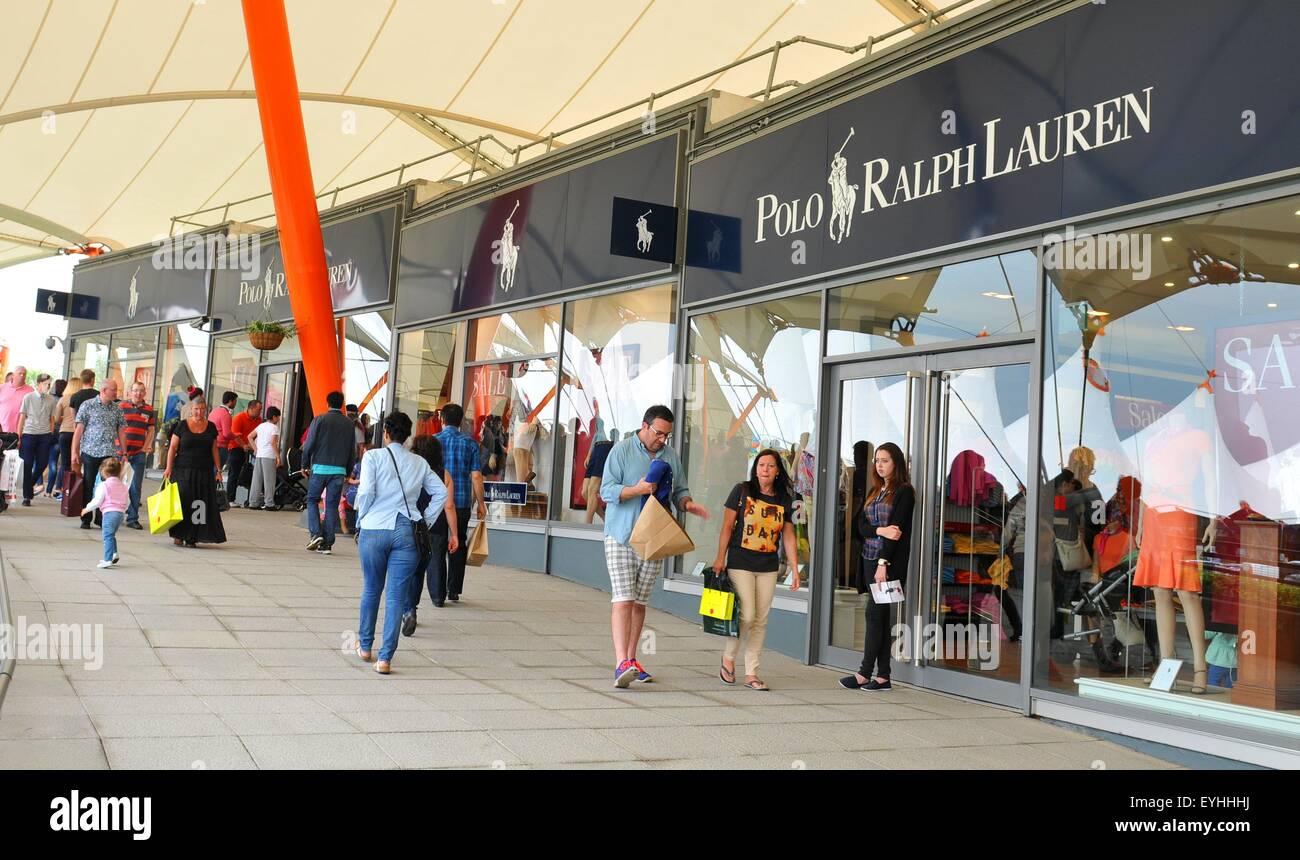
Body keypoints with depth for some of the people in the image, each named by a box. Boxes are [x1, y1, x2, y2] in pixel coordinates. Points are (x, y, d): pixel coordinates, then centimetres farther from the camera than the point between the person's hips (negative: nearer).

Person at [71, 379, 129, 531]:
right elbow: (79, 429, 0)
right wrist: (75, 452, -3)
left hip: (110, 454, 3)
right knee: (88, 486, 4)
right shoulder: (88, 405, 0)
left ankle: (101, 518, 13)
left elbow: (121, 432, 12)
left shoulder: (117, 409, 9)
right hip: (90, 452, -2)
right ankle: (85, 519, 13)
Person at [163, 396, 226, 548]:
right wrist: (169, 468, -6)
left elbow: (214, 450, 12)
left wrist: (218, 470, 7)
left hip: (204, 472, 2)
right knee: (182, 500, -4)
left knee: (201, 504, -2)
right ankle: (179, 535, 4)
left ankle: (192, 537, 2)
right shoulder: (182, 425, 1)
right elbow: (172, 447, 1)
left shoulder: (211, 427, 8)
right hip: (183, 471, -2)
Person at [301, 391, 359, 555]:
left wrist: (305, 464, 6)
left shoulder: (319, 420, -3)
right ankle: (327, 543, 4)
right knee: (332, 505, 5)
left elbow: (309, 444, -5)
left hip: (320, 467, -2)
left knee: (312, 500, 13)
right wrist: (348, 471, 16)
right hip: (339, 470, 2)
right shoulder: (349, 424, 6)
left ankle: (316, 533, -4)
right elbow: (353, 450, 8)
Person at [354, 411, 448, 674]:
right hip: (407, 533, 1)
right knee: (396, 596, 2)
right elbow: (441, 492, 6)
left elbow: (365, 492, -10)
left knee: (371, 590, 17)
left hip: (374, 530, -1)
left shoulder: (373, 457, -1)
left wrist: (363, 517, 7)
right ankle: (385, 658, 0)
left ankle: (365, 646, 31)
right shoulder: (419, 463, 9)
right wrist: (425, 522, 10)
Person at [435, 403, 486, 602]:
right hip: (462, 503, 0)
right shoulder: (470, 443, 0)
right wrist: (480, 503, 4)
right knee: (458, 546, 11)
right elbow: (476, 476, -3)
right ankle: (454, 591, 13)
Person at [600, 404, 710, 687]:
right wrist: (638, 489, -24)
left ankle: (630, 659, 20)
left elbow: (680, 491, 17)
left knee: (640, 603, 11)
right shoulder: (622, 451, -4)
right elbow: (606, 491, -9)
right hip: (621, 536, -5)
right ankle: (621, 664, -17)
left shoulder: (671, 457, 11)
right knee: (623, 600, -12)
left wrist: (688, 504, -5)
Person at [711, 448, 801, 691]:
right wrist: (720, 558, -5)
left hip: (768, 567, 4)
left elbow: (789, 537, 9)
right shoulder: (742, 491, -2)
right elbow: (727, 526, -1)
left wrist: (795, 570, 4)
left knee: (760, 620, 4)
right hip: (740, 564, -4)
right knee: (746, 615, -11)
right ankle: (728, 658, 13)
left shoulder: (784, 500, 7)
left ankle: (751, 673, 12)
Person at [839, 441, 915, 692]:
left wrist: (883, 563, -18)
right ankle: (883, 676, 8)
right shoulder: (874, 491, 17)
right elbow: (862, 525, 9)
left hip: (890, 561, -7)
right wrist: (880, 530, -13)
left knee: (875, 613, -10)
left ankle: (865, 673, -6)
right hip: (870, 558, 7)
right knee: (880, 616, 6)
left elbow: (897, 528, -13)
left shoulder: (904, 492, -5)